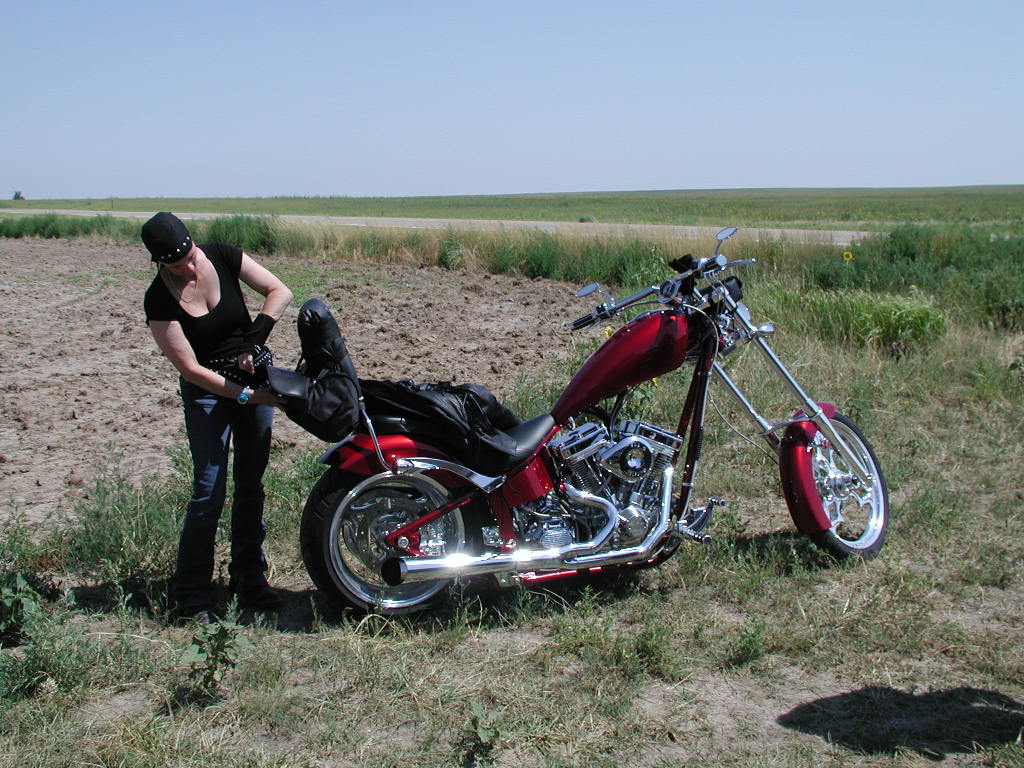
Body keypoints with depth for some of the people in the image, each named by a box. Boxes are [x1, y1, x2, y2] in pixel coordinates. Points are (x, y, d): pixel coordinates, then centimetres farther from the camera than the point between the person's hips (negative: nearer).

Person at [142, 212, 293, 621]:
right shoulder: (159, 301, -17)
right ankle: (189, 597, 1)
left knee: (251, 485, 7)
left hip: (256, 375, 3)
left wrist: (253, 339, -19)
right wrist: (247, 396, -20)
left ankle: (248, 579, 20)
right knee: (209, 492, -9)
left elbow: (279, 291, -9)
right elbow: (191, 369, -17)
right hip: (207, 389, -3)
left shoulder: (223, 256, -10)